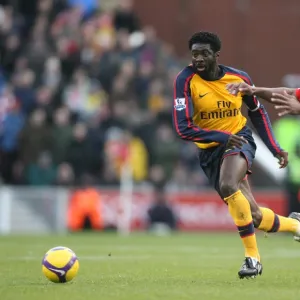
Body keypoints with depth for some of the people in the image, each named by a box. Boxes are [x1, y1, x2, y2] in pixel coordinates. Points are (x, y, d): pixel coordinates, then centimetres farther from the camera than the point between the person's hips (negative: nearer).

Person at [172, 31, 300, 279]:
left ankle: (252, 255, -23)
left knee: (228, 186, -34)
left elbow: (258, 112, 12)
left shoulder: (239, 78, -6)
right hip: (210, 149, 1)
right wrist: (222, 137, -30)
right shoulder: (186, 80, -14)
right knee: (254, 216, 3)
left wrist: (275, 149, 9)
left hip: (239, 139, -1)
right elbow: (182, 128, -20)